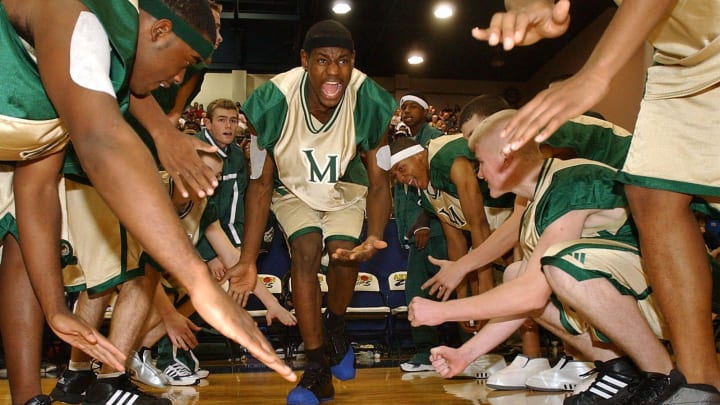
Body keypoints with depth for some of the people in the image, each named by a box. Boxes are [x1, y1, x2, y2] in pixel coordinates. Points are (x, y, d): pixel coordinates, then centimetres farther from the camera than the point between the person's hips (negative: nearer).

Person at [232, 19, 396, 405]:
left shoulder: (369, 102, -28)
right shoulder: (274, 101, -29)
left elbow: (379, 181, -18)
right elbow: (261, 184, -20)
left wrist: (375, 236, -38)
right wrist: (247, 261, -24)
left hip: (345, 188, 1)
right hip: (293, 189, -1)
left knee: (344, 251, -20)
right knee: (306, 251, -22)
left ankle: (334, 327, 13)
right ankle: (318, 370, -11)